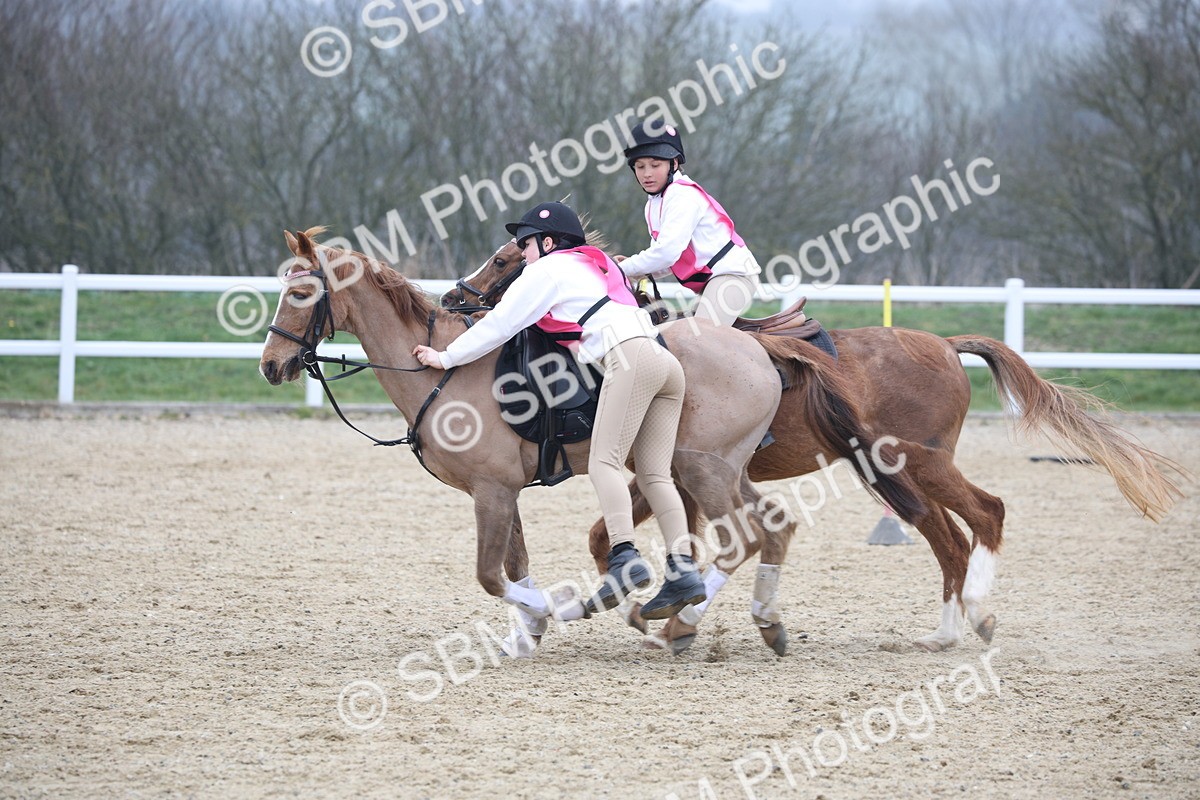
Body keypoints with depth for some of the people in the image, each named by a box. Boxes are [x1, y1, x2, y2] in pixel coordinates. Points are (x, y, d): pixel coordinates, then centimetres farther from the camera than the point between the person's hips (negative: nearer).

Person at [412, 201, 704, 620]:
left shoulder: (548, 270, 10)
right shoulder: (595, 266, 33)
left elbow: (502, 323, 9)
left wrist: (446, 357, 16)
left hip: (630, 358, -8)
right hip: (666, 362, 8)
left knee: (604, 461, -14)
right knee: (654, 473, 2)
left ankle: (624, 558, -31)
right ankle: (682, 572, -10)